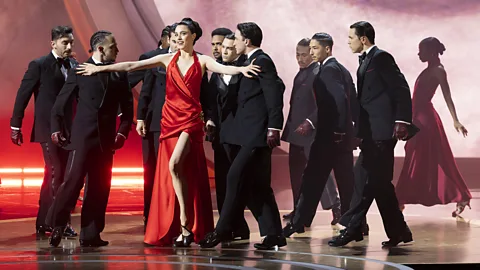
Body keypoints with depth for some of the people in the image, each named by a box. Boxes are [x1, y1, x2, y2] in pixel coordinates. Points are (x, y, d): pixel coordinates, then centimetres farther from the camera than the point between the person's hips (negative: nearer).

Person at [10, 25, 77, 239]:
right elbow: (23, 95, -4)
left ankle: (44, 222, 20)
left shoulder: (74, 65, 9)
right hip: (48, 128, -6)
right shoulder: (39, 65, -5)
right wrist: (16, 126, -5)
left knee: (53, 175, 11)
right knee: (55, 174, -8)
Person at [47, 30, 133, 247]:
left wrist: (122, 131, 2)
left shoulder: (120, 74, 10)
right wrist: (57, 129, -2)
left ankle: (90, 234, 10)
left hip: (106, 140, 4)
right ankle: (57, 227, 1)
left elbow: (127, 106, 13)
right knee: (73, 181, -10)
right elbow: (60, 103, 4)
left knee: (99, 187, 4)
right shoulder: (79, 71, 1)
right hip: (82, 137, -4)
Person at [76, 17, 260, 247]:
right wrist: (100, 68, 6)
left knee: (174, 165, -21)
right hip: (170, 119, 4)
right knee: (172, 174, 3)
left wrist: (241, 69, -38)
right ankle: (183, 227, 10)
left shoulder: (202, 61, 2)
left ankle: (185, 223, -12)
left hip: (190, 120, -4)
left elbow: (223, 68, -18)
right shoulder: (167, 60, 8)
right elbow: (131, 66, 7)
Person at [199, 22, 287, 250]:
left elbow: (274, 95, -15)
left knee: (236, 178, -11)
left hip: (256, 135, -10)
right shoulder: (251, 62, 19)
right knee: (257, 186, 8)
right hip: (247, 134, 10)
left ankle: (222, 231, -7)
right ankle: (273, 234, 10)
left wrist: (273, 129, -20)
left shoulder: (262, 61, -9)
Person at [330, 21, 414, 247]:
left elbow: (401, 90, -14)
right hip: (371, 132, 9)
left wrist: (402, 122, -20)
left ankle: (352, 229, -1)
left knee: (369, 181, -6)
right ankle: (398, 232, 12)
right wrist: (359, 131, 17)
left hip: (382, 131, -9)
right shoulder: (366, 61, 19)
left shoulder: (381, 57, -8)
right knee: (379, 182, 8)